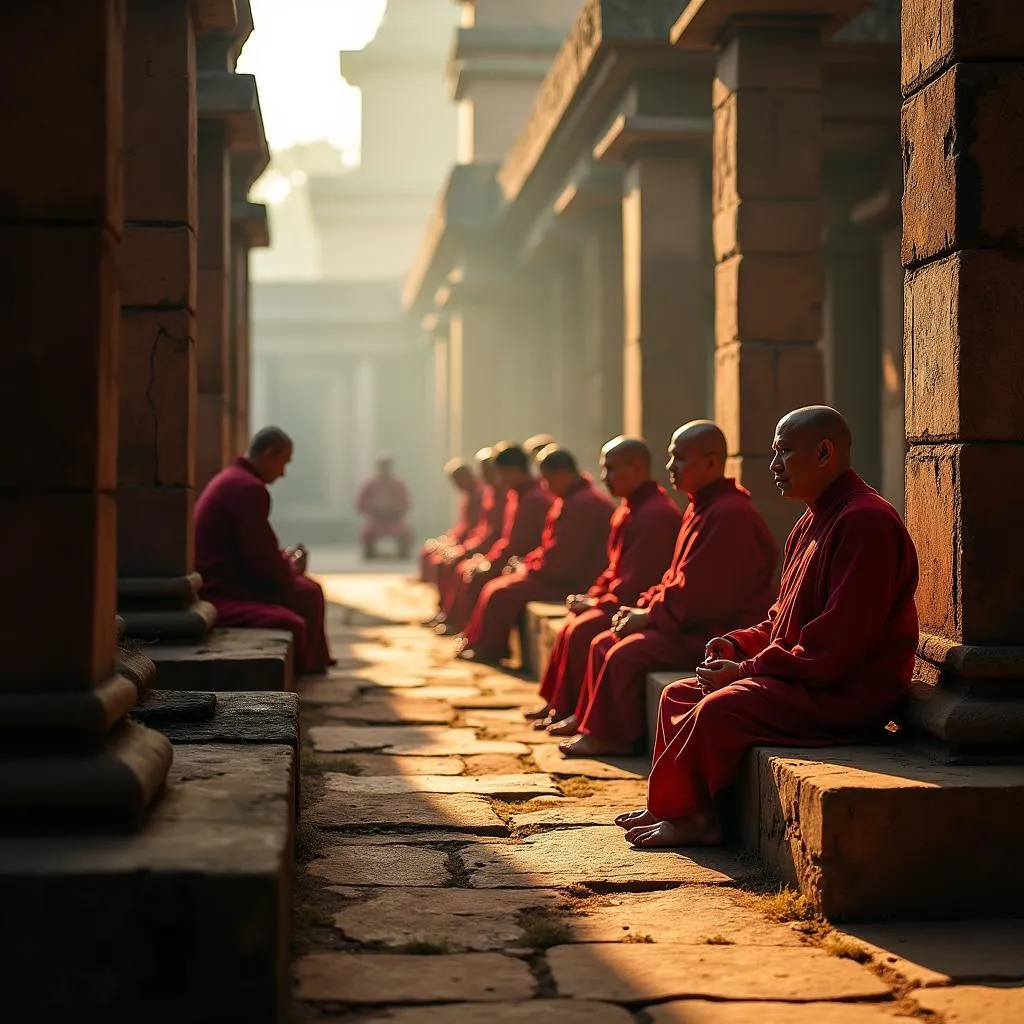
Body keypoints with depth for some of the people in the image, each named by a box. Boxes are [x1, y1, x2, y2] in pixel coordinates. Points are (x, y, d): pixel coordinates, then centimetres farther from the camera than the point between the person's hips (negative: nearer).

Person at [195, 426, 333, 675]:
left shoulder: (231, 478, 15)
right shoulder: (249, 488, -18)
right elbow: (263, 564, -18)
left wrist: (282, 559, 14)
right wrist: (290, 570, 2)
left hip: (224, 578, 11)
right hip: (219, 593, -11)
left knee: (309, 593, 13)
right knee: (292, 625, -24)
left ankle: (313, 668, 18)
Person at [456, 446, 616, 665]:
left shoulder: (582, 504, -21)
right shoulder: (569, 499, 14)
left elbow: (561, 560, -23)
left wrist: (528, 567, -9)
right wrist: (527, 563, 7)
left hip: (570, 582, -11)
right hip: (560, 574, 11)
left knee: (501, 593, -13)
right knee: (497, 587, 7)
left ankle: (486, 651, 3)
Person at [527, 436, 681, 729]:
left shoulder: (656, 514, -21)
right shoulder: (630, 508, 14)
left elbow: (638, 581, -24)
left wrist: (598, 603, -14)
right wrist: (593, 596, 6)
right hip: (622, 603, 11)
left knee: (583, 631, -21)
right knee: (572, 627, 6)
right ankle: (559, 706, 11)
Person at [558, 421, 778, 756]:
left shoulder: (729, 514, -21)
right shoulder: (700, 508, 15)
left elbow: (698, 590, -24)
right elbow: (676, 578, 19)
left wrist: (649, 617, -16)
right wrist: (644, 607, 4)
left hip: (717, 634, -11)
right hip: (690, 625, 11)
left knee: (626, 653, -21)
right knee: (603, 643, 11)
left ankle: (615, 737, -8)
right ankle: (589, 721, 17)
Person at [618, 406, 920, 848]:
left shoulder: (865, 521, -18)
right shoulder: (811, 524, 17)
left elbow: (839, 642, -23)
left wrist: (747, 669, -18)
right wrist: (739, 644, 3)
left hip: (845, 695, -11)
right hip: (804, 682, 11)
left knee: (718, 709, -25)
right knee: (678, 696, 6)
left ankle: (678, 812, -5)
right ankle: (695, 815, -3)